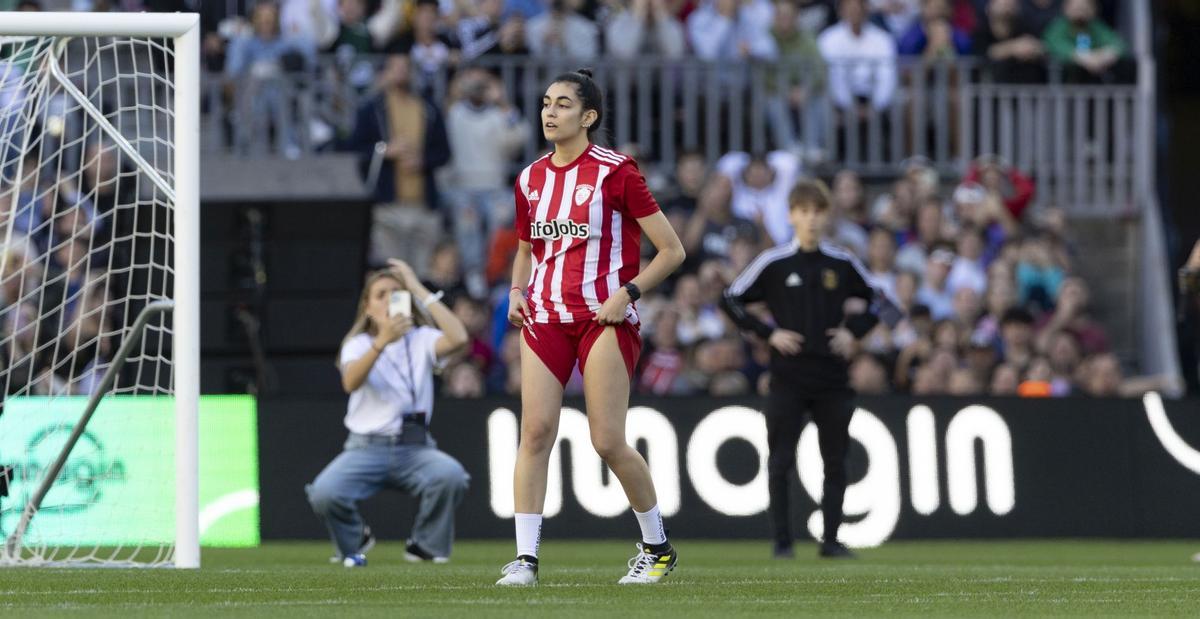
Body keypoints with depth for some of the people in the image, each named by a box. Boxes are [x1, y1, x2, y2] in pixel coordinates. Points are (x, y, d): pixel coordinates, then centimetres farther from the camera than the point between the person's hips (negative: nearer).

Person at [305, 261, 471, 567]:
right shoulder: (358, 344, 5)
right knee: (324, 494, -28)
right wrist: (383, 341, -35)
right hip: (366, 448, 0)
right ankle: (354, 540, 9)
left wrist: (419, 289, -10)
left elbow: (458, 338, -16)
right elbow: (351, 382, -18)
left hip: (415, 448, 0)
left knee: (451, 475, -33)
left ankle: (424, 546, -4)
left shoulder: (421, 340, 7)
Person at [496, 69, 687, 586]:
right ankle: (525, 558, -9)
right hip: (544, 318, 5)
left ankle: (657, 547, 14)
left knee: (608, 442, -7)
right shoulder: (531, 179, 11)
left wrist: (627, 293, -15)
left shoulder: (615, 171, -6)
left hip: (605, 317, -5)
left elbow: (671, 250, -4)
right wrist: (517, 291, 7)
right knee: (535, 430, -9)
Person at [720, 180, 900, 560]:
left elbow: (877, 300, 18)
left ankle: (831, 539, 10)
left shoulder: (842, 264, 6)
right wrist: (768, 333, -7)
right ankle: (782, 541, 2)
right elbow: (731, 301, 2)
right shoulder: (773, 264, -1)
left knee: (836, 461, 3)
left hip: (832, 377, 2)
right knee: (780, 461, -4)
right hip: (788, 377, -2)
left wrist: (854, 332, 2)